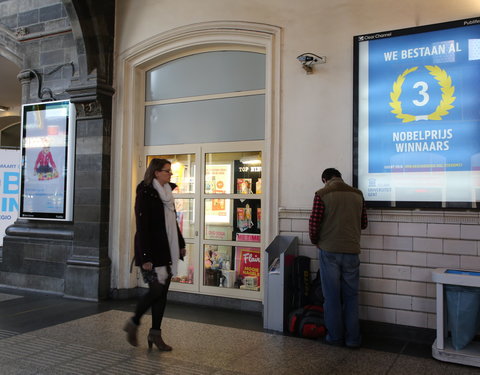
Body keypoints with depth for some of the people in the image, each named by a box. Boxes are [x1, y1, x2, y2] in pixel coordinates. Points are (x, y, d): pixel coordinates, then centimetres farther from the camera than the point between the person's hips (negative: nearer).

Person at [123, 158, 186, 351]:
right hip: (152, 251, -8)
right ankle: (133, 323, 15)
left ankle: (155, 333, 17)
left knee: (162, 292, 8)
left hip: (167, 251, 8)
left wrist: (180, 244, 21)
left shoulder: (166, 193, 12)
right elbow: (142, 227, -16)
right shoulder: (145, 194, -12)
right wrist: (145, 257, -20)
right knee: (156, 290, -8)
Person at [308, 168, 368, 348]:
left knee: (332, 295, 8)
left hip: (329, 251, -3)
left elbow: (314, 224, -10)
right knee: (350, 295, 11)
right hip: (351, 251, 3)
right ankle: (353, 338, 16)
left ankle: (335, 336, 17)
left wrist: (316, 241, 9)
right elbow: (364, 223, 12)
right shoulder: (357, 194, 4)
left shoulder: (322, 194, -7)